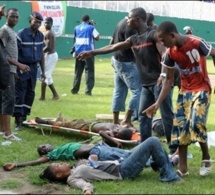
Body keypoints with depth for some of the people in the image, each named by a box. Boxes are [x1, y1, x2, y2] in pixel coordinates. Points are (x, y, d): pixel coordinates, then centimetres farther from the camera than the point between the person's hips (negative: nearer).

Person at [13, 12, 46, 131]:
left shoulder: (40, 36, 7)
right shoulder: (21, 34, -11)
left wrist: (43, 71, 13)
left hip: (34, 67, 6)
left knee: (30, 93, 9)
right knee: (19, 94, -5)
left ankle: (24, 117, 18)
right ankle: (18, 120, -2)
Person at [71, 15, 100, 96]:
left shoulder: (76, 28, 11)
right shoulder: (91, 28, -3)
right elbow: (97, 37, -5)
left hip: (78, 52, 4)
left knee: (78, 71, 13)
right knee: (89, 71, -3)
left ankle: (75, 89, 13)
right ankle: (88, 90, -12)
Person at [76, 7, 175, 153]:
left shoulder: (153, 35, -9)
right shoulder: (133, 40, 14)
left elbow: (165, 54, -19)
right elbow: (113, 47, 19)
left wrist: (163, 74, -34)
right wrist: (92, 53, 20)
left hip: (159, 82, -9)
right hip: (146, 84, 9)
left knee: (167, 115, -6)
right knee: (143, 115, 10)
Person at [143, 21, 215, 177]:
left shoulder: (197, 43, -24)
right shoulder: (171, 53, -7)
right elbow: (169, 79, 1)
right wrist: (158, 103, -6)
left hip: (201, 89, -5)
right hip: (184, 91, 6)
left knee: (196, 123, -19)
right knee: (180, 127, 1)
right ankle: (183, 168, 8)